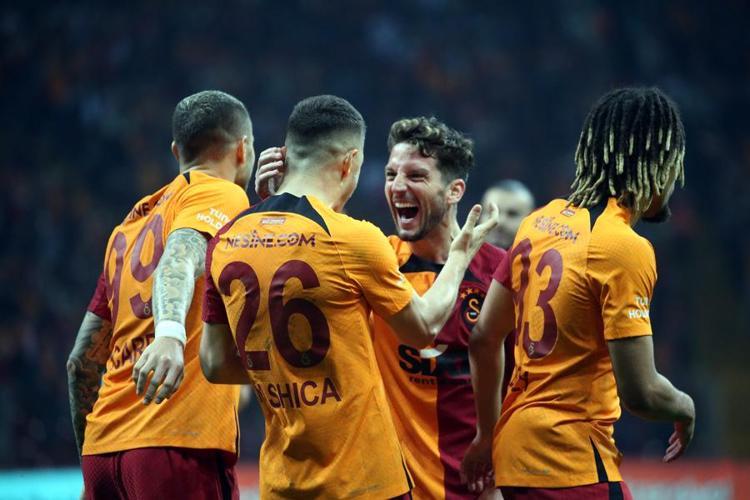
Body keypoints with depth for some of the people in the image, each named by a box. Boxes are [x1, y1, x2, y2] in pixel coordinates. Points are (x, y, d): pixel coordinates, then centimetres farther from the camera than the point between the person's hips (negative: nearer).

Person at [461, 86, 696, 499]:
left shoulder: (541, 221, 7)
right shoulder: (626, 249, -16)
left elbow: (483, 338, 14)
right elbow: (639, 392, -18)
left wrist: (488, 434, 24)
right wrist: (686, 408, 3)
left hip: (515, 446, 9)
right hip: (573, 461, -9)